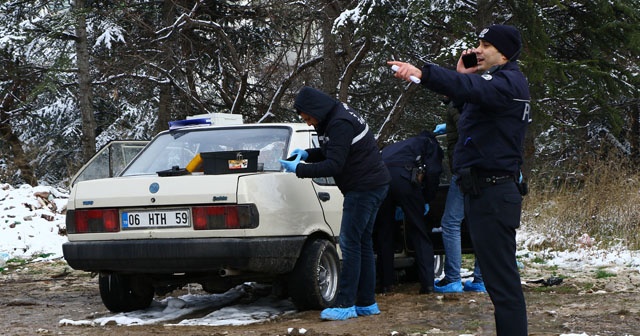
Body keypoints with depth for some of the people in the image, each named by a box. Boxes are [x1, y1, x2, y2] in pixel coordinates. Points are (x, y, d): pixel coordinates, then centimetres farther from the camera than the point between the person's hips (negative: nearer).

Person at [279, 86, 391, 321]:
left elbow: (333, 165, -23)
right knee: (362, 244, 12)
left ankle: (345, 305, -12)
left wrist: (299, 169, -18)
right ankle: (367, 304, 16)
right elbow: (332, 153, 24)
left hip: (365, 187, -11)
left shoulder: (340, 125, -20)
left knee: (350, 243, -11)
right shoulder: (334, 119, 12)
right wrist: (308, 154, 7)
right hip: (371, 185, 11)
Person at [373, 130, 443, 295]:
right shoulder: (430, 144, 27)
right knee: (419, 233, 6)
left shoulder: (393, 147, 42)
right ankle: (427, 283, 1)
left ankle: (386, 283, 14)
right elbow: (433, 172, 10)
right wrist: (427, 201, 19)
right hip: (404, 175, -4)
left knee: (383, 232, 15)